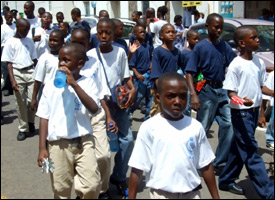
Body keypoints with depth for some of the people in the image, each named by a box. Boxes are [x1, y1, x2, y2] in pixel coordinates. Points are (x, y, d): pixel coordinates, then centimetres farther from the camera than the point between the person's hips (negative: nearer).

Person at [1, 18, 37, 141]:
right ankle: (23, 129, 16)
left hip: (31, 72, 2)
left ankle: (31, 121, 25)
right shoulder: (10, 42, 0)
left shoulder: (29, 41, 10)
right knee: (21, 102, 4)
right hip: (18, 73, -2)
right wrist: (12, 80, -10)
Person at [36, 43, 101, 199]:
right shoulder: (50, 86, 4)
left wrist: (74, 84, -21)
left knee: (92, 185, -11)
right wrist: (42, 148, 1)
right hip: (57, 145, 2)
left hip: (83, 142, -1)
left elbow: (94, 109, -17)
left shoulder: (88, 83, 0)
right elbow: (44, 118, 5)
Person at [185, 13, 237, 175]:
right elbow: (190, 72, -11)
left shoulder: (225, 46, 8)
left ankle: (221, 164, 16)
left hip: (222, 90, 5)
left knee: (228, 125, 3)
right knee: (202, 129, 3)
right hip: (207, 91, -5)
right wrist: (194, 95, -22)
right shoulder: (201, 47, -7)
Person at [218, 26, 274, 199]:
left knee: (239, 148, 15)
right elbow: (230, 92, -13)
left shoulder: (259, 63, 7)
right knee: (251, 152, -3)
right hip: (241, 112, -7)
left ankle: (227, 181, 29)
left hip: (254, 111, 7)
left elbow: (260, 87, 15)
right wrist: (241, 100, -33)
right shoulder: (236, 65, -13)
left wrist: (259, 109, 13)